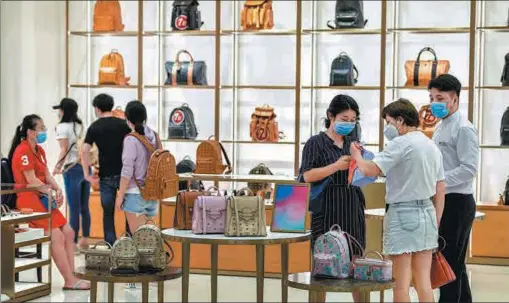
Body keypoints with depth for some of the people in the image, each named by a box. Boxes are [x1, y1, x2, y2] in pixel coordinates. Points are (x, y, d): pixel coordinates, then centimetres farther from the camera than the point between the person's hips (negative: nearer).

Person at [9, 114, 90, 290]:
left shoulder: (39, 150, 16)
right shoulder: (23, 151, -13)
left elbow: (47, 175, 12)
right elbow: (31, 181, -17)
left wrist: (58, 190, -6)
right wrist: (51, 193, -9)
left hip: (42, 198, 10)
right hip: (29, 200, -10)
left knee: (68, 233, 2)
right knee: (56, 235, -17)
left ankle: (71, 277, 1)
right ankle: (69, 281, -16)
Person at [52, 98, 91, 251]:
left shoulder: (63, 126, -4)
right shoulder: (80, 125, 15)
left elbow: (64, 150, -10)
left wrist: (57, 167, -4)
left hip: (72, 169, -6)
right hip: (85, 167, 6)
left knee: (74, 208, -5)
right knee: (84, 207, 10)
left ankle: (73, 242, -2)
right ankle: (85, 241, 14)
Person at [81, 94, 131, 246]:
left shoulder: (94, 127, 0)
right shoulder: (122, 124, 0)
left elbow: (84, 151, -8)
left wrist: (86, 174, -4)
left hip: (106, 175, 0)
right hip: (123, 173, 0)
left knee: (108, 212, 8)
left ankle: (111, 245, 8)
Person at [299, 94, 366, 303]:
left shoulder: (353, 143, 14)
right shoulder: (316, 142, -3)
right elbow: (307, 175, -13)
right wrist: (336, 166, -22)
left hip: (352, 208, 5)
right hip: (327, 209, -5)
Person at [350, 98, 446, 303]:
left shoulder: (400, 144, -11)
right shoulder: (432, 145, 14)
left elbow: (370, 170, -21)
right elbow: (441, 189, 16)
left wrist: (356, 154, -1)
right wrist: (436, 223, 20)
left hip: (403, 213, -7)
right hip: (427, 213, 7)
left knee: (402, 283, 0)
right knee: (424, 282, 10)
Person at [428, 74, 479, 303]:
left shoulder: (463, 129, -13)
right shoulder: (441, 128, 15)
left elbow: (468, 169, -21)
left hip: (457, 203, -9)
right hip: (443, 201, 9)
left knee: (449, 262, -7)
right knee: (454, 262, 14)